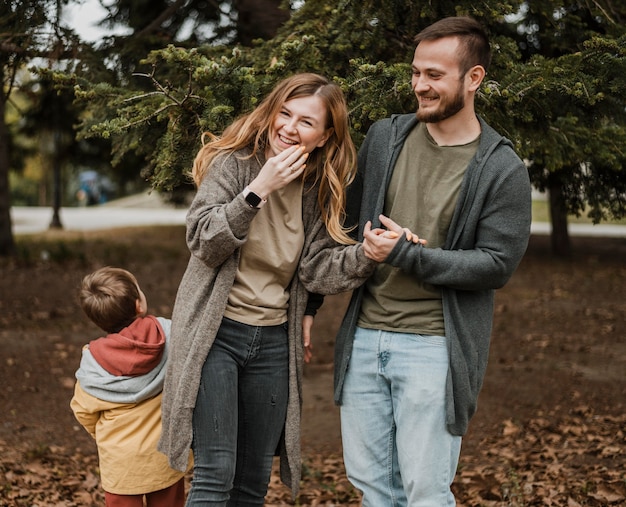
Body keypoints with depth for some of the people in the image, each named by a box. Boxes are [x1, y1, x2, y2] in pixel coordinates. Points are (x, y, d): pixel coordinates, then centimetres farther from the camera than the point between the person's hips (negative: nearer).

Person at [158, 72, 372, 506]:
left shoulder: (324, 186, 3)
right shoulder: (235, 161, -9)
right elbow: (202, 242, -18)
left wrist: (308, 312, 9)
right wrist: (259, 189, -24)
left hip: (275, 340, 4)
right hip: (216, 333, -4)